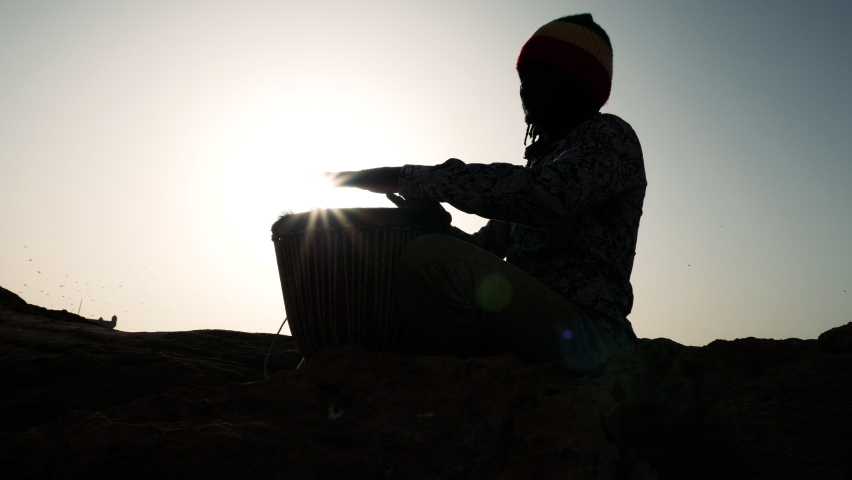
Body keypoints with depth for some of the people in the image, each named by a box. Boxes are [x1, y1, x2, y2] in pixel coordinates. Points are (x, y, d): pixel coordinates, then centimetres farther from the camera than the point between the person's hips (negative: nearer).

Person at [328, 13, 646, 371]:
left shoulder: (609, 136, -1)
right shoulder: (546, 156, 24)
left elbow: (545, 196, -25)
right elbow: (483, 245, 19)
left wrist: (410, 178, -21)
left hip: (588, 336, -9)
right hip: (525, 326, 9)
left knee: (431, 260, -29)